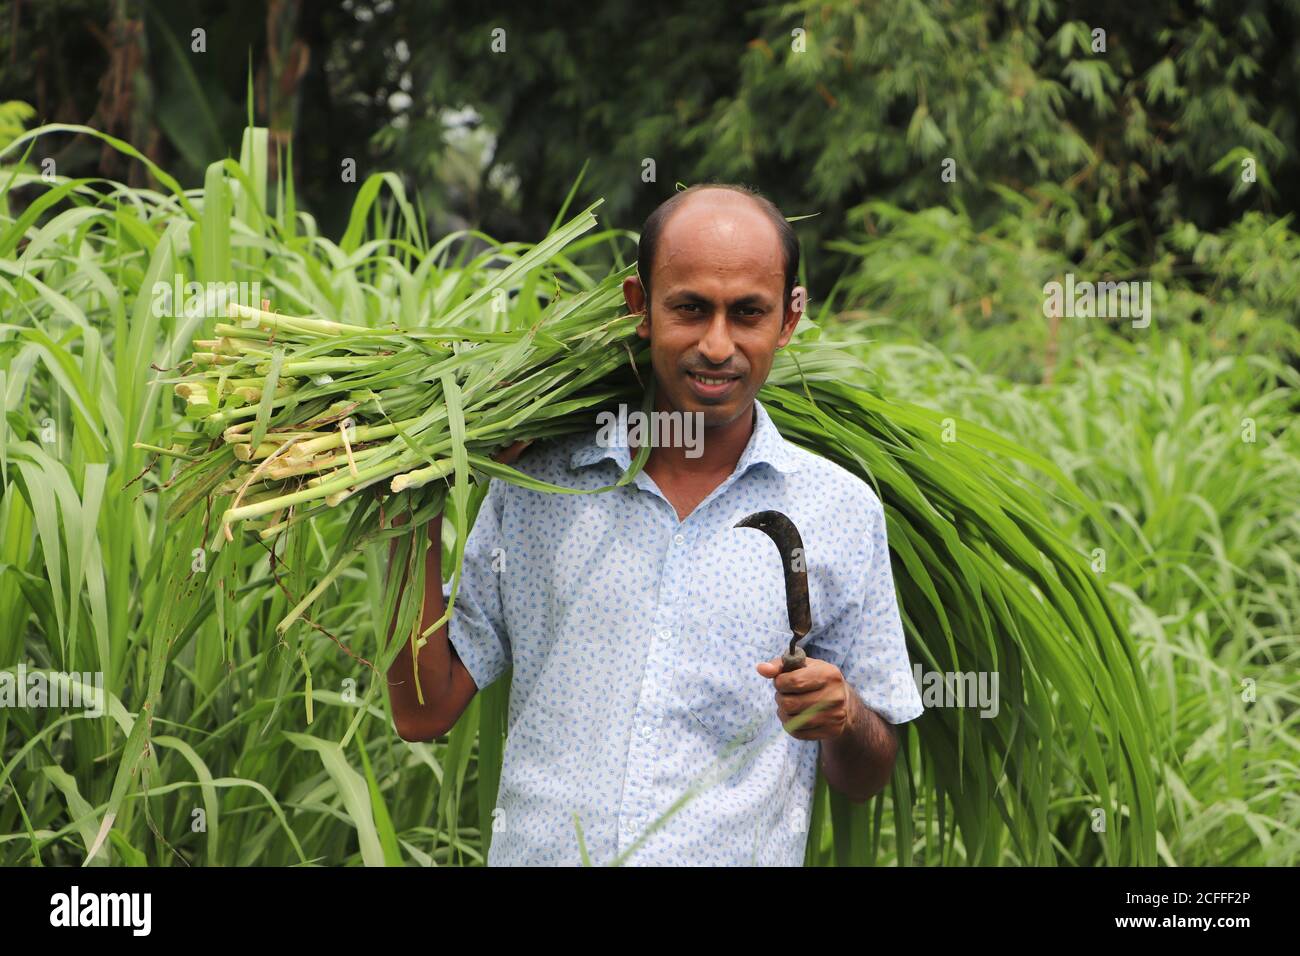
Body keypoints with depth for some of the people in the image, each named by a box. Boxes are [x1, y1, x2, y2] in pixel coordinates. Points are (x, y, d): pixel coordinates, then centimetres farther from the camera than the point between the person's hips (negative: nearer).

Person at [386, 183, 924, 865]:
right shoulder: (535, 484, 8)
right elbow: (424, 712, 8)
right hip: (537, 851, 1)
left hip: (735, 854, 0)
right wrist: (415, 514, 4)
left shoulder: (841, 512, 6)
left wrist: (842, 720, -8)